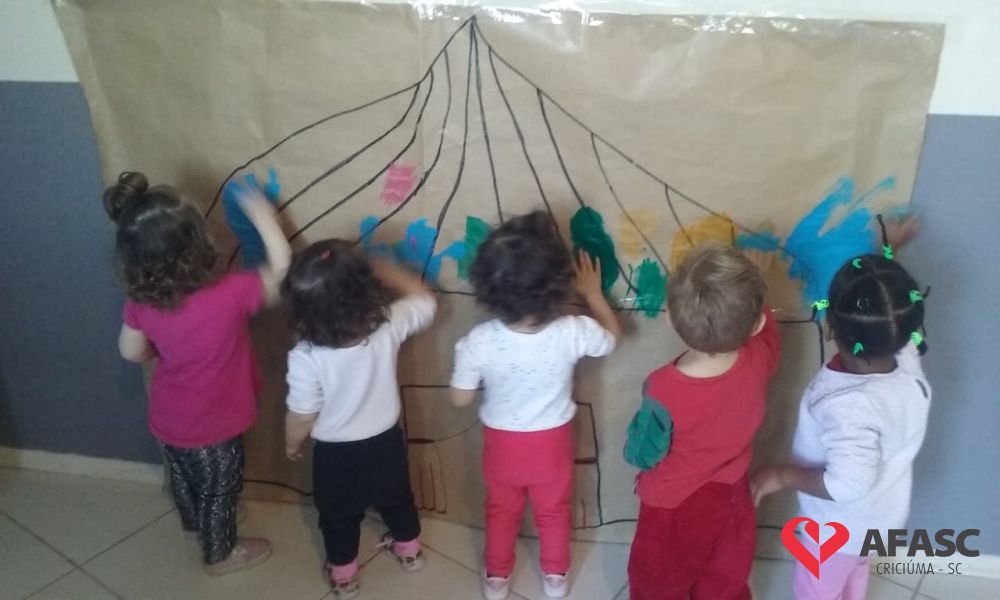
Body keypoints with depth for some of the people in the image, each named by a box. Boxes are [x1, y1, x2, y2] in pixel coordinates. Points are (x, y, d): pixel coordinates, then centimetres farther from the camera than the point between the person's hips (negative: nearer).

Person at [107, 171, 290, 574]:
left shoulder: (141, 302, -19)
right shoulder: (228, 297, -35)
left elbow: (132, 351, -1)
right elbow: (283, 270, -22)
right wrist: (263, 217, -16)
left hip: (168, 417, 6)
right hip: (212, 427, -5)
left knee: (183, 477, 33)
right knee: (219, 490, 22)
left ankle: (192, 522, 62)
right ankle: (220, 553, 46)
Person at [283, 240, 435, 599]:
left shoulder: (306, 358, -34)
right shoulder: (389, 326, -27)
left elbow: (302, 418, -19)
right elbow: (424, 300, -5)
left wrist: (292, 445, 2)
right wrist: (378, 269, -7)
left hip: (336, 454, -2)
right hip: (386, 442, 3)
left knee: (339, 518, 26)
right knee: (397, 499, 31)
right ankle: (409, 550, 56)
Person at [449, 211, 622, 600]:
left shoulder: (479, 342, -32)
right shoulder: (573, 334, -31)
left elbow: (461, 399, -15)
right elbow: (612, 336, -6)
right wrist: (593, 293, 6)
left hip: (502, 442, 0)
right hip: (552, 441, 0)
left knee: (501, 511, 28)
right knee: (553, 511, 28)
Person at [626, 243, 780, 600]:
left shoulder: (664, 391, -37)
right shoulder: (760, 359, -25)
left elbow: (641, 455, -20)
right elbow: (765, 323, 0)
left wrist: (642, 421, -3)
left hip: (675, 510, -4)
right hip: (732, 498, 4)